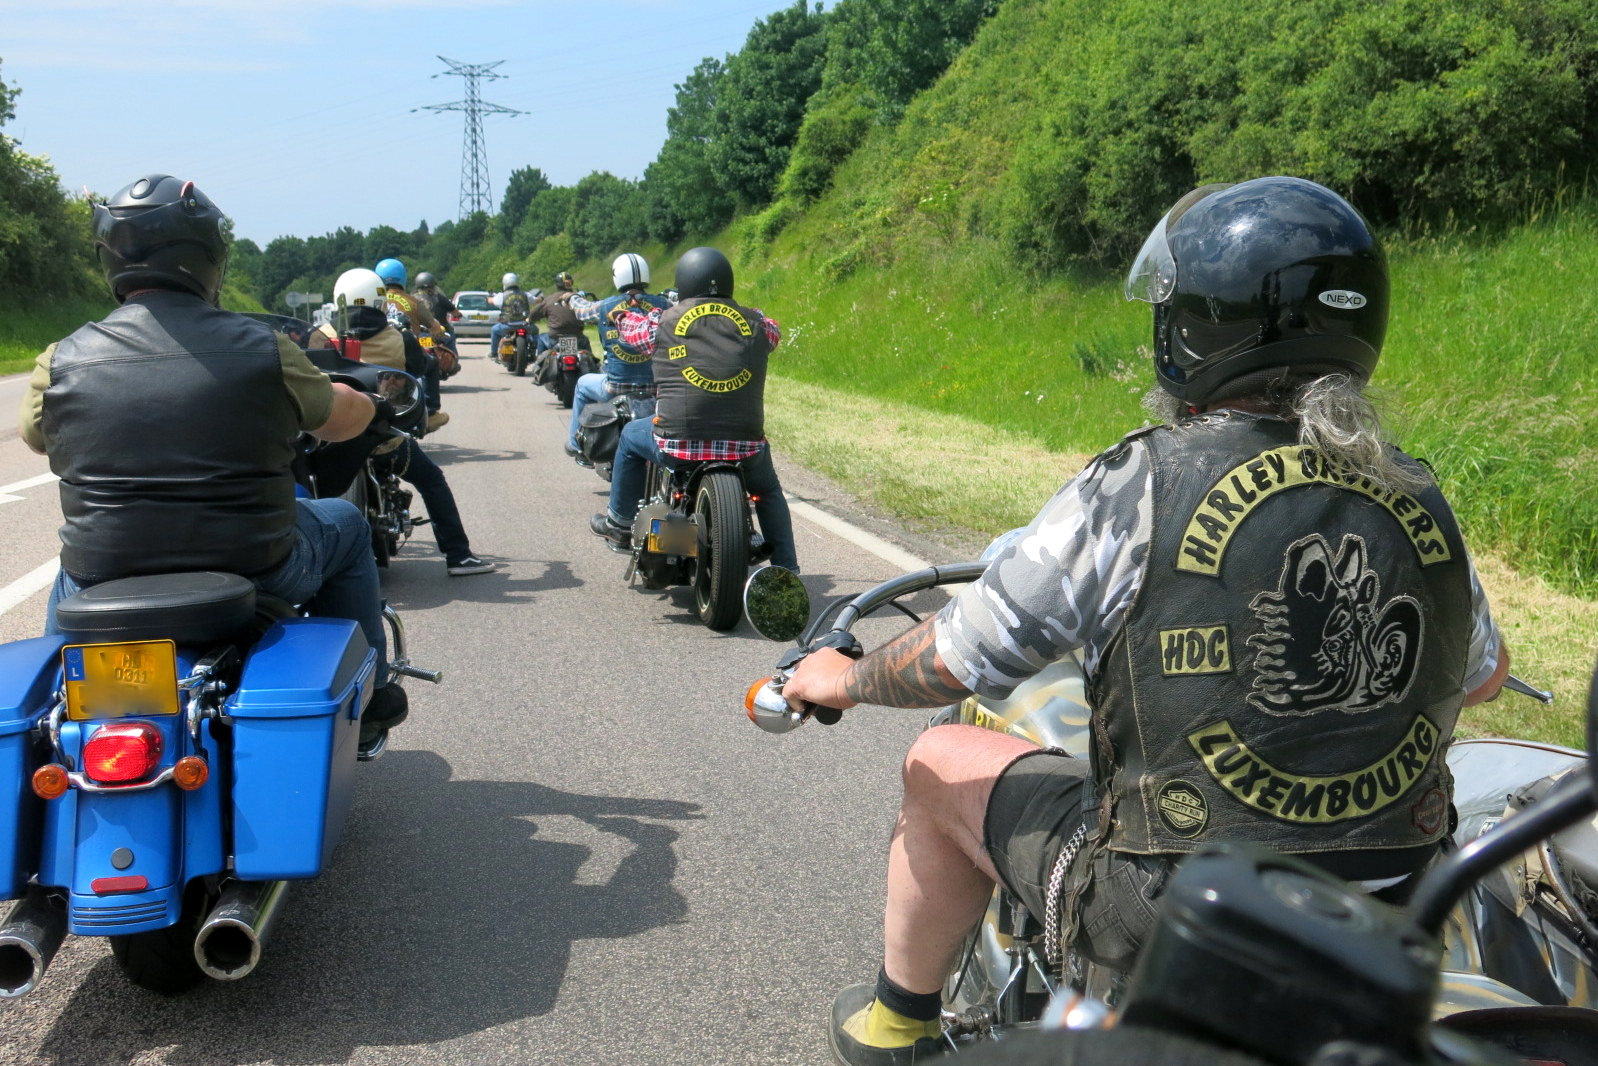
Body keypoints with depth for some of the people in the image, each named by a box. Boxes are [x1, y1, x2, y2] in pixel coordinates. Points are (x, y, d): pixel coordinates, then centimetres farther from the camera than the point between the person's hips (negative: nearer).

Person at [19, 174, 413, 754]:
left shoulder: (63, 360, -6)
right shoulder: (261, 349, -11)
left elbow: (36, 437, 15)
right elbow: (339, 419, 6)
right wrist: (374, 406, 30)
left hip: (104, 582, 3)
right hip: (253, 571, -2)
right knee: (346, 526, 26)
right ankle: (366, 698, 31)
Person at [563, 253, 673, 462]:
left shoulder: (604, 307, -4)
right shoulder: (661, 304, -5)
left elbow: (580, 309, 17)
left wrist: (576, 297, 41)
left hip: (615, 388, 0)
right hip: (656, 387, 0)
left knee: (583, 384, 32)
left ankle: (576, 444, 39)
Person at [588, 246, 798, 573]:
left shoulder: (664, 321, 1)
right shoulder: (753, 322, 4)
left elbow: (632, 329, 21)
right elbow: (773, 333, 27)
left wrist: (622, 315, 44)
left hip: (678, 445, -1)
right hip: (744, 445, 1)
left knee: (631, 435, 31)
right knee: (768, 492, 32)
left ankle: (620, 523, 40)